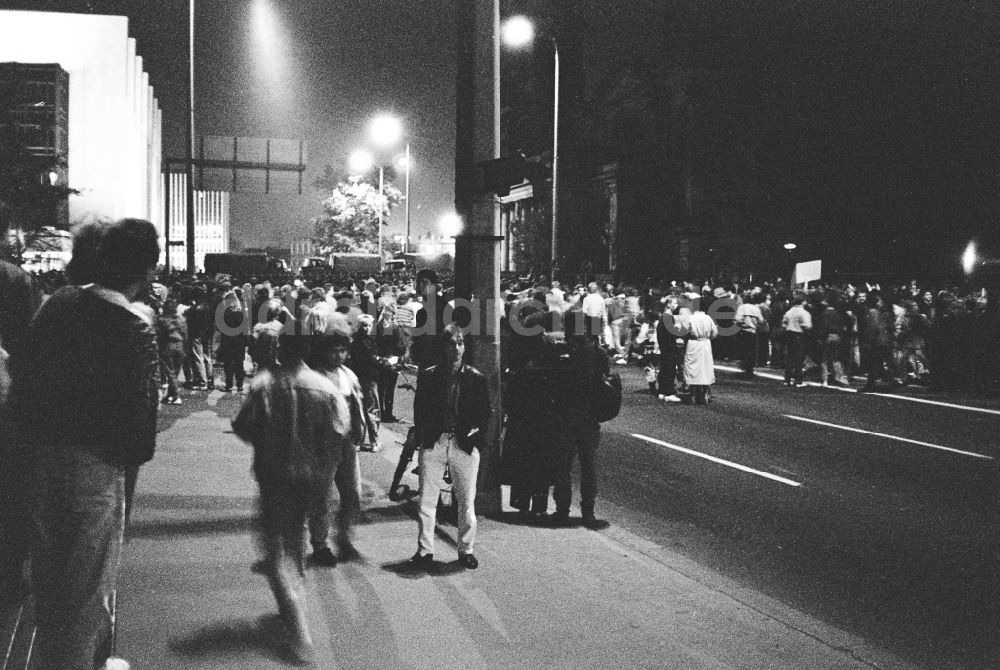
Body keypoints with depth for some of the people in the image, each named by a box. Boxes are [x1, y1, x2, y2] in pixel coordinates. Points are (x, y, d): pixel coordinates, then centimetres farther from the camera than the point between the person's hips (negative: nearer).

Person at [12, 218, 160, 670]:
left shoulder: (57, 305, -3)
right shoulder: (137, 332, -21)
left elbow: (21, 389, 3)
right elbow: (140, 430, -20)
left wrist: (38, 441, 14)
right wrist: (132, 455, 0)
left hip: (43, 460, 6)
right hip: (97, 468, -6)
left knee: (48, 578, 22)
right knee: (87, 588, 12)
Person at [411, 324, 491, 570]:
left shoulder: (475, 378, 3)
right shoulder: (428, 376, 4)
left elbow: (486, 411, 9)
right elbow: (419, 411, 8)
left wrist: (476, 431, -3)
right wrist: (425, 433, -4)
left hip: (465, 444, 0)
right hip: (433, 443, 0)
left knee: (467, 501, 6)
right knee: (426, 499, 0)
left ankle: (466, 550, 20)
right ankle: (425, 551, 10)